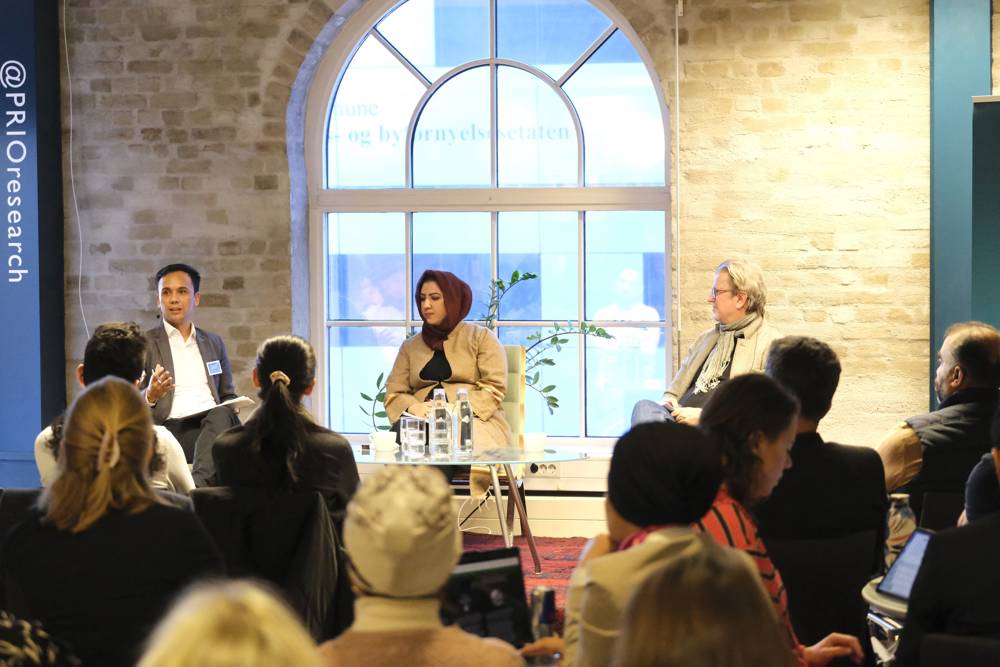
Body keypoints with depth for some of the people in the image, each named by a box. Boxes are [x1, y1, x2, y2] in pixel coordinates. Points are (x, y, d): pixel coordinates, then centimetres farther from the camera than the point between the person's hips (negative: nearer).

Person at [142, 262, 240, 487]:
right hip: (172, 428, -4)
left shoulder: (214, 343, 25)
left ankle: (198, 483, -49)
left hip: (216, 423, 4)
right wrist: (150, 396, -19)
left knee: (222, 414, -34)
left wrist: (233, 408, 2)